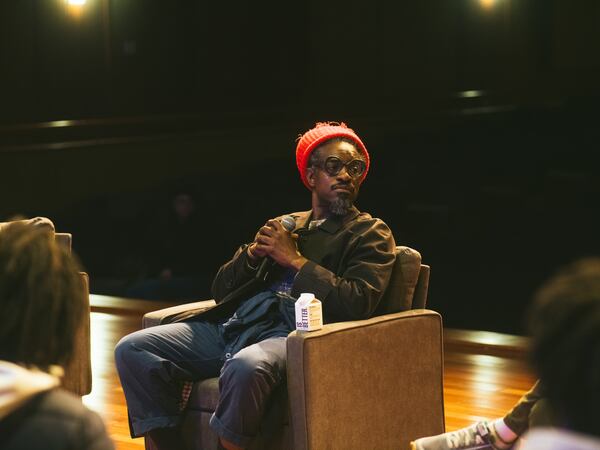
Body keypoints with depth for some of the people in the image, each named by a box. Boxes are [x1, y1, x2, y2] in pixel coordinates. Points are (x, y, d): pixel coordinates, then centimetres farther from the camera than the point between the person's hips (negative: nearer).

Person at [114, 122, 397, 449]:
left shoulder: (371, 234, 11)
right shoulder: (286, 224, 26)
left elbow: (358, 304, -8)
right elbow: (220, 289, 24)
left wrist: (295, 260, -5)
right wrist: (252, 252, 4)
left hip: (290, 331, -6)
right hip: (233, 324, 6)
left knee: (245, 367, -40)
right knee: (132, 349, -14)